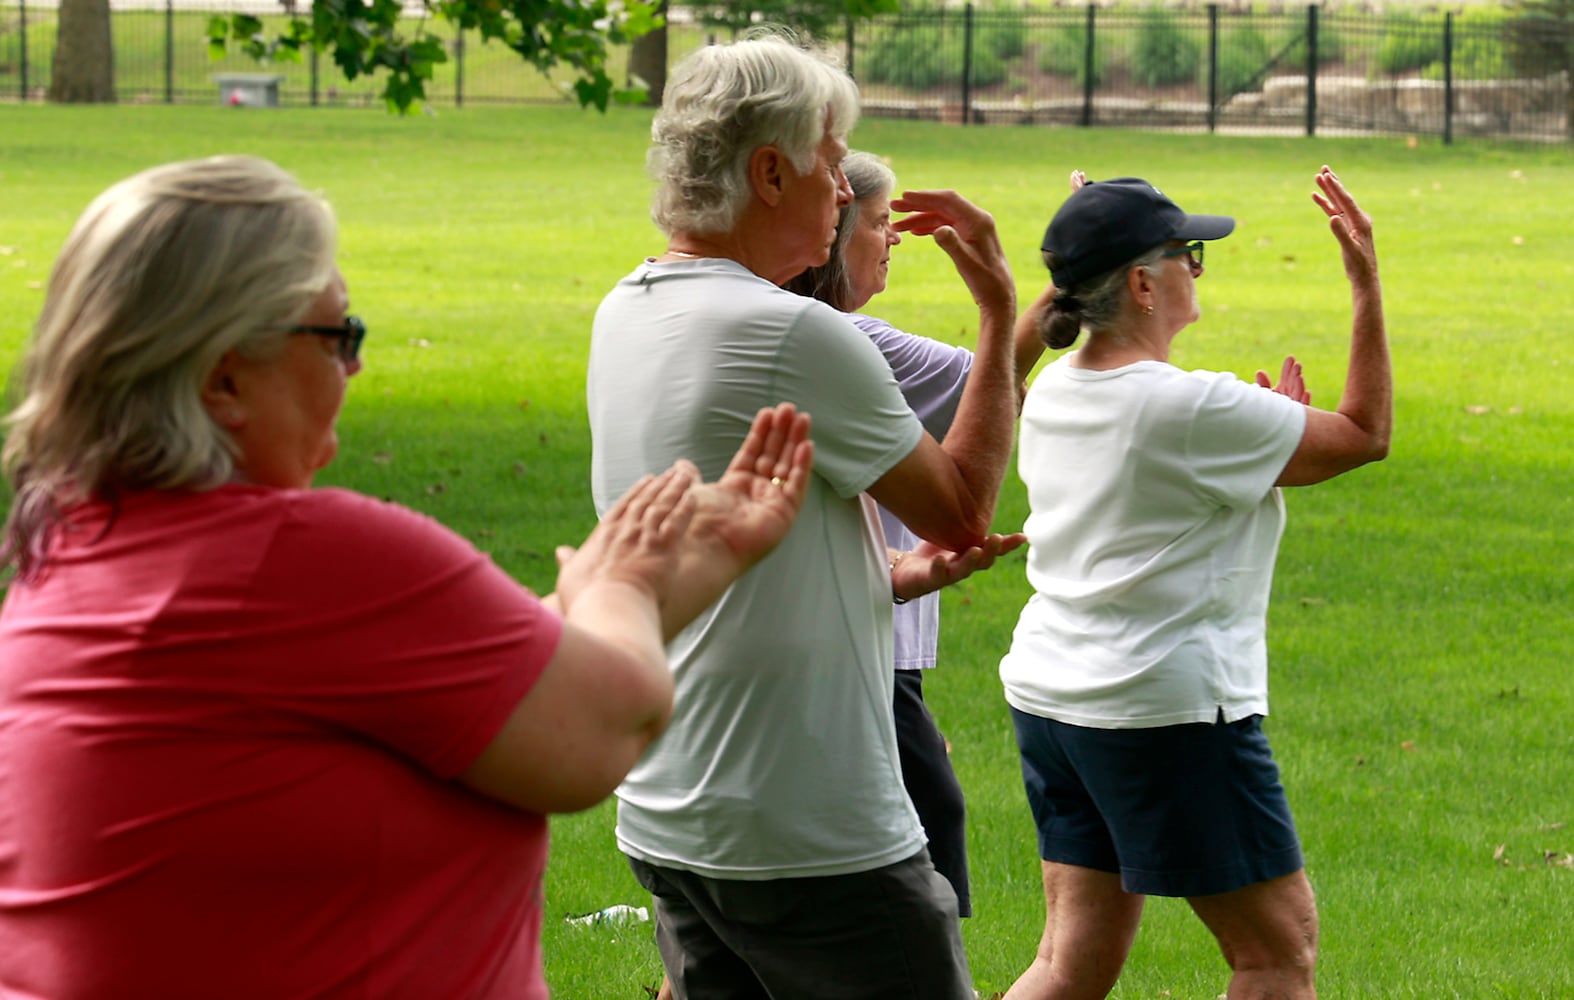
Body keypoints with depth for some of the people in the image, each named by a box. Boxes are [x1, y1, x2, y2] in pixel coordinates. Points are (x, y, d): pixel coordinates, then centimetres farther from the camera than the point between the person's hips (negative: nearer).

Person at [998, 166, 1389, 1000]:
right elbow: (1364, 436, -8)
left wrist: (1273, 428, 15)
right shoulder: (1194, 411, -18)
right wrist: (1367, 285, -6)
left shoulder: (1055, 392, 6)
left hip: (1050, 694, 8)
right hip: (1169, 712, -8)